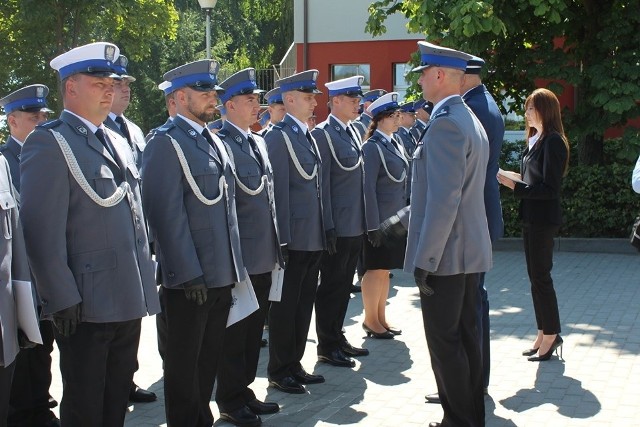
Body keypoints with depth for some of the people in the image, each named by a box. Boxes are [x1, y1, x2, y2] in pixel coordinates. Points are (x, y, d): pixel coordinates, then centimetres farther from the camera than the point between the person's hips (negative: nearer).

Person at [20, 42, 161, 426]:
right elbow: (43, 231, -17)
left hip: (129, 302, 8)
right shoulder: (48, 143, -11)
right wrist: (63, 300, -19)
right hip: (86, 307, -7)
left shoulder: (119, 143, 15)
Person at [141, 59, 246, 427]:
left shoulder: (215, 142, 14)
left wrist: (233, 268, 15)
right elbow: (169, 215, -18)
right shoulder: (166, 143, -12)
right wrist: (188, 274, -20)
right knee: (184, 364, 5)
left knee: (209, 360, 18)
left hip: (222, 275, 8)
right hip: (190, 279, -8)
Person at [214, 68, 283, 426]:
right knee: (234, 332, 4)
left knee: (254, 329, 16)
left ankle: (244, 390, 28)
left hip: (263, 257, 8)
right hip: (237, 258, -8)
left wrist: (276, 244, 16)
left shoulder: (259, 142, 14)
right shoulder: (220, 143, -13)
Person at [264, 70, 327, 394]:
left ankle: (294, 364, 26)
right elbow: (278, 191, -16)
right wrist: (282, 239, -18)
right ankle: (279, 371, 13)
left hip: (314, 238, 8)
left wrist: (323, 234, 14)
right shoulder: (278, 136, -11)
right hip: (293, 238, -8)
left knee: (303, 305, 15)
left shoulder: (308, 136, 15)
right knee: (285, 306, 2)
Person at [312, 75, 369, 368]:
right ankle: (327, 346, 11)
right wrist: (328, 227, -18)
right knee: (331, 285, 2)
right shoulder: (323, 134, -11)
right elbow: (322, 183, -15)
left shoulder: (353, 132, 14)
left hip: (356, 225, 8)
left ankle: (337, 337, 27)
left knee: (344, 284, 16)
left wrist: (366, 222, 15)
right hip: (337, 225, -8)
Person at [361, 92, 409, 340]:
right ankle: (370, 321, 13)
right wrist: (373, 225, -20)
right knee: (375, 270, 2)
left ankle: (381, 318, 24)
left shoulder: (396, 144, 12)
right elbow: (368, 187, -17)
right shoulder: (373, 146, -13)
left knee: (385, 270, 14)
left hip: (395, 219, 8)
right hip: (379, 219, -8)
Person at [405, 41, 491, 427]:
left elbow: (444, 199, -24)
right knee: (466, 337, 16)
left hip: (446, 253, -10)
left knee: (445, 343, -1)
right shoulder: (471, 120, 14)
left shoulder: (446, 122, -18)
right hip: (470, 251, 10)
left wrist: (425, 259, -20)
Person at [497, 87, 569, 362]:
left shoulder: (553, 141, -14)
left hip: (544, 220, -9)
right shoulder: (534, 139, 13)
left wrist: (513, 185, -21)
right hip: (531, 218, 9)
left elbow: (549, 188, -19)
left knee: (540, 277, -3)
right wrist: (511, 182, 4)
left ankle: (550, 335, 7)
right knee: (536, 277, 13)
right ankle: (545, 334, 22)